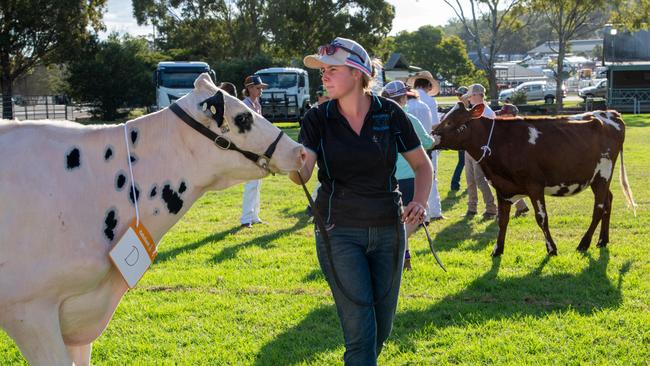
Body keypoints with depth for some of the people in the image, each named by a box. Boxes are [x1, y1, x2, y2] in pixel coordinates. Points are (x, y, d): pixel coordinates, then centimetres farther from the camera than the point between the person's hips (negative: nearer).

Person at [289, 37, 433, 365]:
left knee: (382, 327, 11)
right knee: (359, 329, -9)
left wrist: (420, 202, -10)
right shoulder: (317, 119, -4)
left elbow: (422, 165, 8)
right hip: (339, 232, -2)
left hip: (388, 229, 2)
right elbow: (303, 173, -19)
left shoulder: (390, 114, -3)